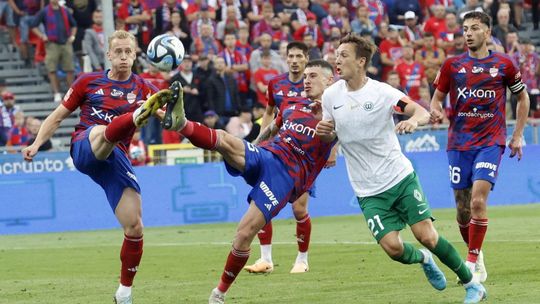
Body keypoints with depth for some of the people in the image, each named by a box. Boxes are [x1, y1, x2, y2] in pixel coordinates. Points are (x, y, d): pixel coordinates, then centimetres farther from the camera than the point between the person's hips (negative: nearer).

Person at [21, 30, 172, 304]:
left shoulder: (142, 88, 12)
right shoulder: (88, 82, 12)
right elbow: (58, 116, 17)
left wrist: (165, 109, -30)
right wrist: (36, 144, 4)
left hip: (116, 160, 3)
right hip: (84, 148, -3)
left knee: (135, 228, -6)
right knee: (104, 131, -40)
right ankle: (140, 114, -76)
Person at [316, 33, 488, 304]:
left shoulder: (381, 91, -10)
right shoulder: (330, 95, 1)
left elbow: (423, 112, -14)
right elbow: (331, 136, 14)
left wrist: (414, 120, -36)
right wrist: (324, 132, -9)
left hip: (401, 177, -2)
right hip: (369, 192, 2)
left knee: (427, 235, -11)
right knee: (392, 247, -12)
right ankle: (423, 259, 23)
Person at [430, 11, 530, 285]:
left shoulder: (503, 64, 3)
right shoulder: (452, 65, 6)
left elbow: (522, 98, 15)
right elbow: (437, 96, 13)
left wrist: (517, 135, 11)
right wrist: (435, 111, -11)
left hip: (490, 141, -3)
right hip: (459, 142, 3)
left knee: (478, 199, -19)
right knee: (462, 208, 4)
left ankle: (471, 262, -12)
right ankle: (476, 254, 27)